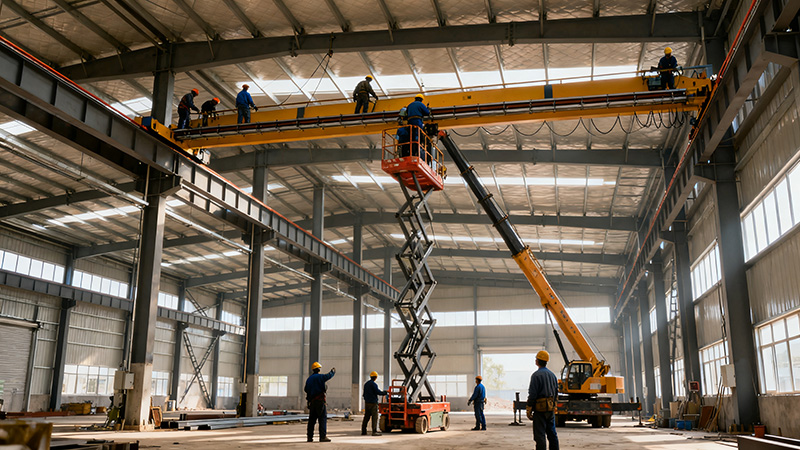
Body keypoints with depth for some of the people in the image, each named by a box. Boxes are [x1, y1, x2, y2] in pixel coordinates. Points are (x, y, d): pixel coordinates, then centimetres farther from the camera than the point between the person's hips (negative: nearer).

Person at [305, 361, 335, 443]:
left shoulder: (308, 379, 13)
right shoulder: (320, 377, -8)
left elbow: (306, 390, 16)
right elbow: (329, 375, -4)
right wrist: (333, 371, 14)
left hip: (312, 402, 7)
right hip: (320, 400, -7)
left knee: (312, 419, 12)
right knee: (323, 418, -5)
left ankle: (310, 437, 14)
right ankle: (323, 436, -9)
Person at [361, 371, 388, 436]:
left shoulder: (366, 384, 13)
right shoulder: (374, 384, -13)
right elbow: (378, 392, -16)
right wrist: (385, 393, -2)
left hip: (367, 403, 8)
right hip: (373, 403, -8)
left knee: (366, 417, 10)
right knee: (374, 417, -6)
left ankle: (363, 431, 10)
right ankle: (374, 431, -10)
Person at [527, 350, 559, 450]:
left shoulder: (536, 375, -12)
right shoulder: (552, 374, 11)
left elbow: (532, 394, -14)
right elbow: (556, 392, 17)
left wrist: (529, 409, -9)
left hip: (540, 408, -7)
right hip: (551, 408, 7)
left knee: (540, 435, -4)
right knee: (552, 433, 14)